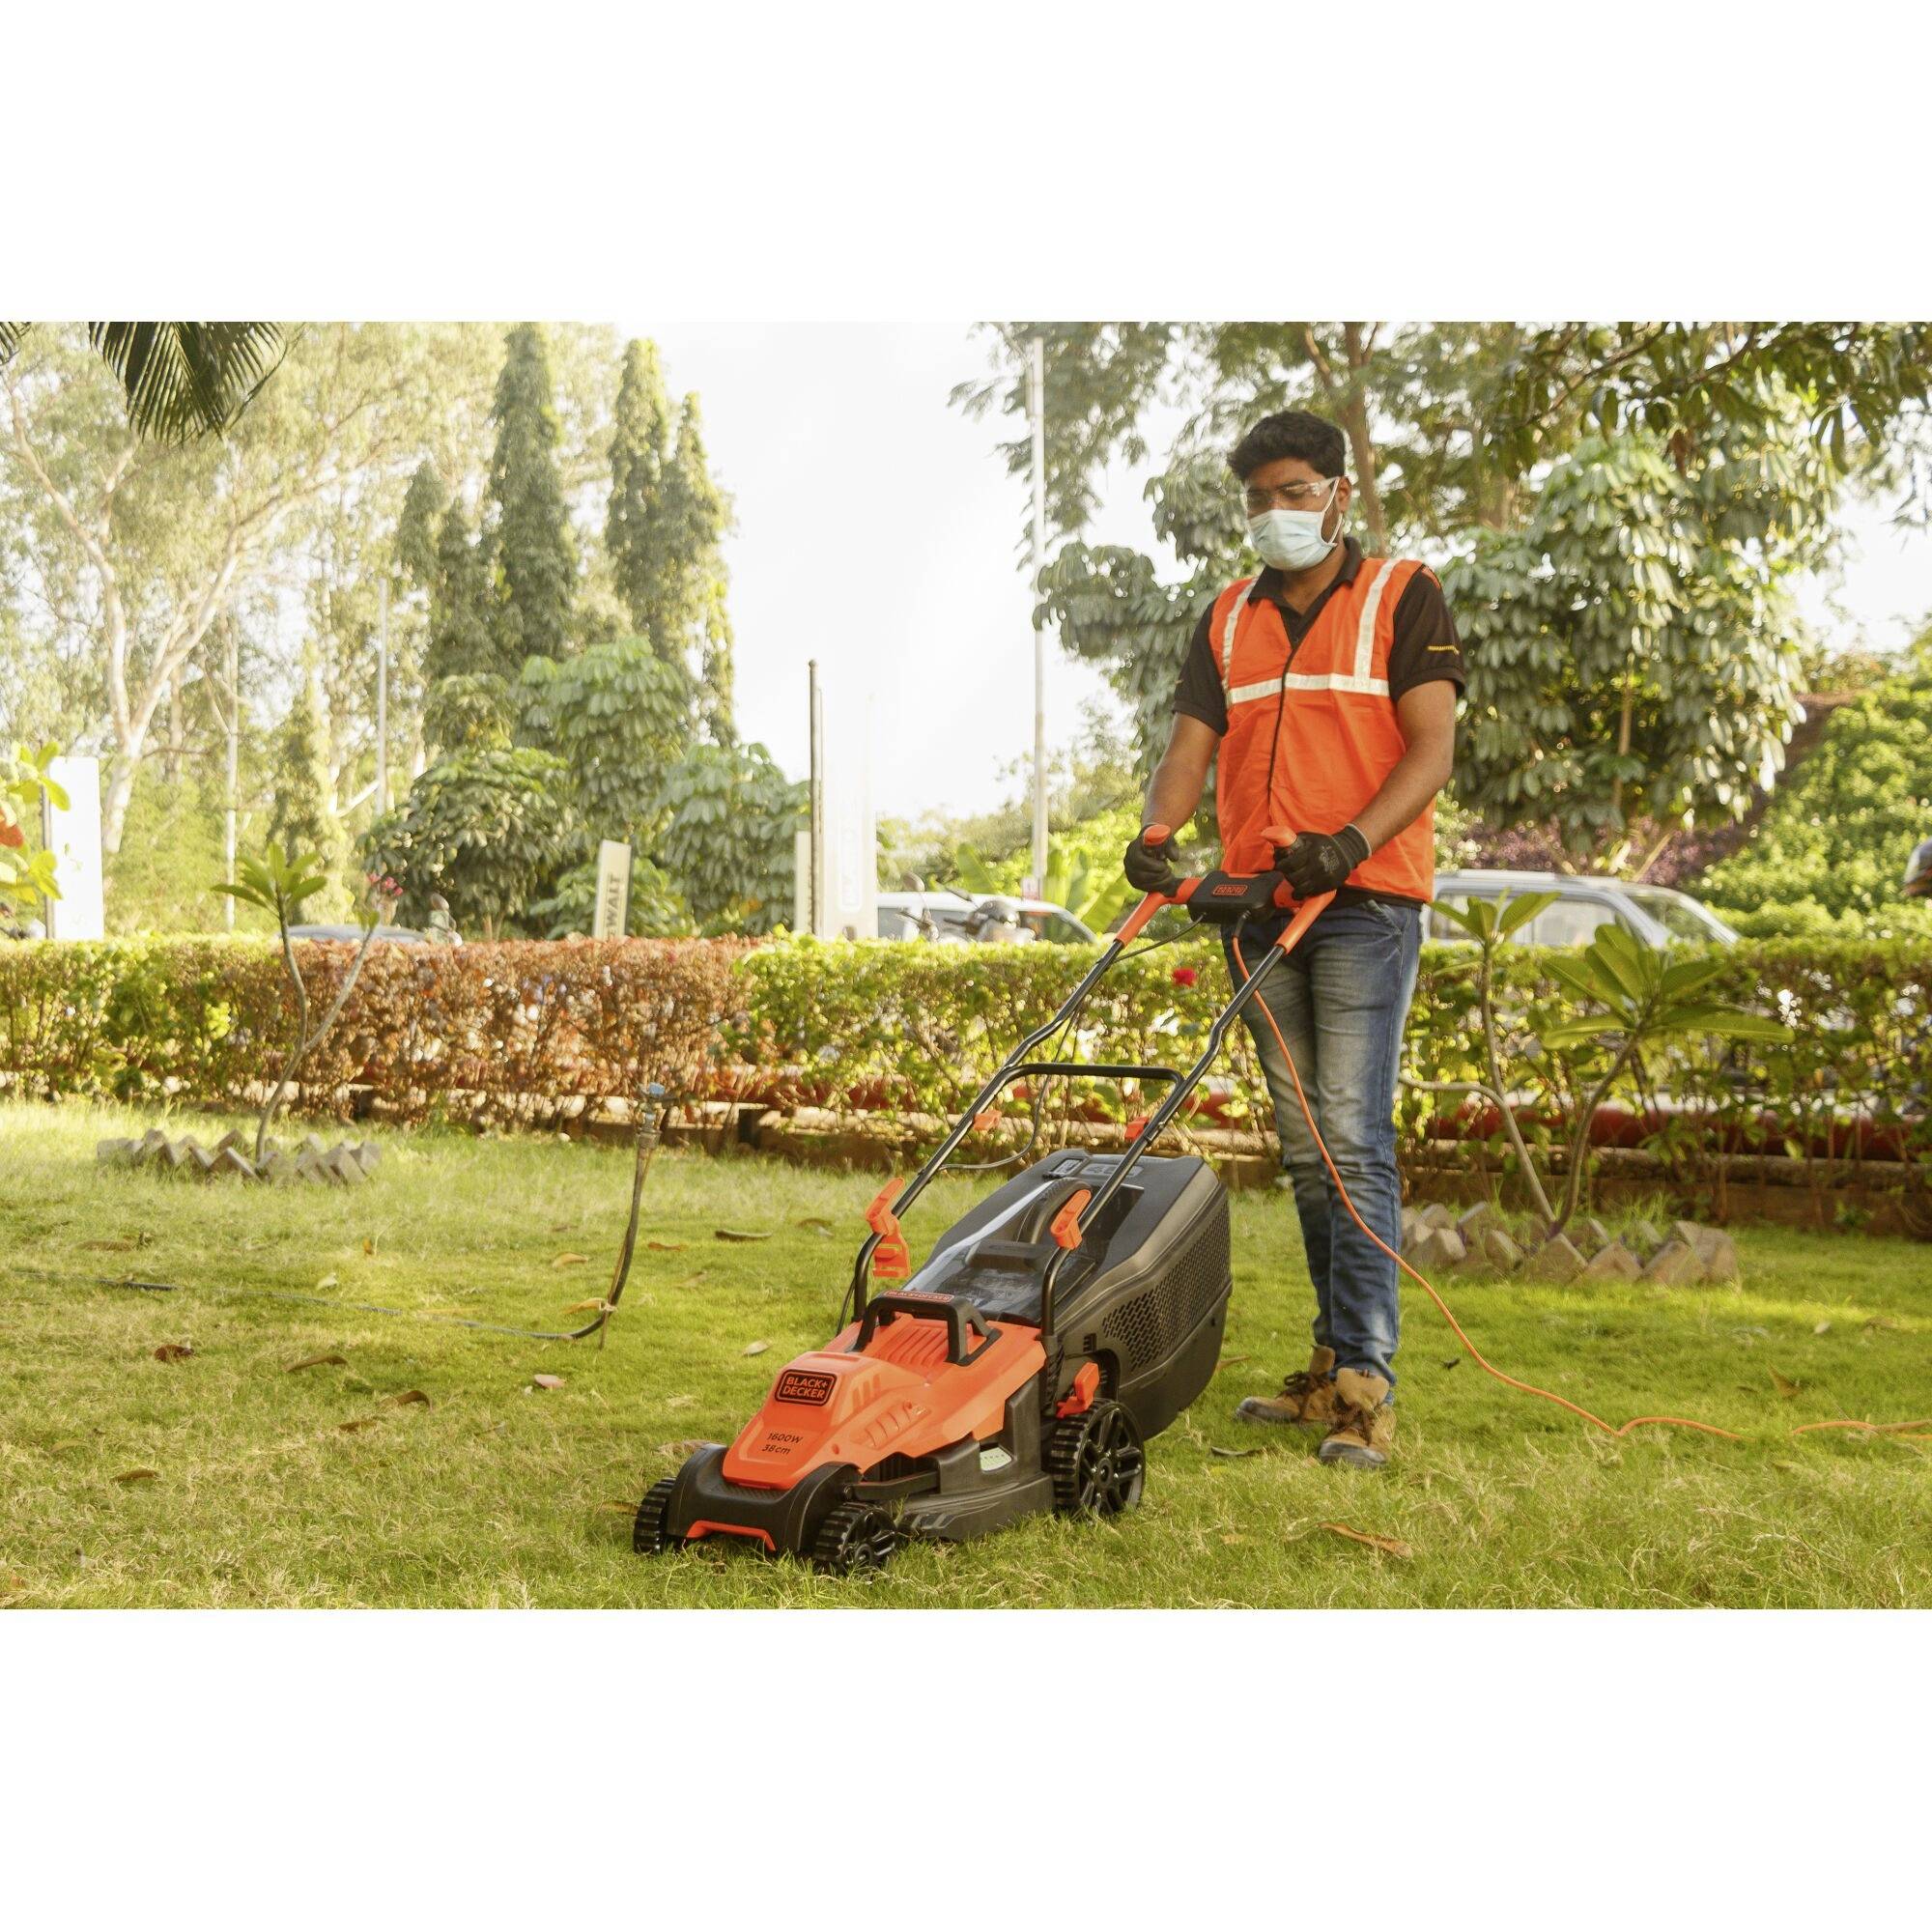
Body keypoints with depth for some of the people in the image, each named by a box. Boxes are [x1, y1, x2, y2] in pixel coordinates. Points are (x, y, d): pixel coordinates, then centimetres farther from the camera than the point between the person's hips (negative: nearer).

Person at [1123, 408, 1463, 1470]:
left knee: (1352, 1138, -12)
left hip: (1364, 902, -5)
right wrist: (1154, 838, -14)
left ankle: (1365, 1390, -11)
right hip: (1259, 905, 5)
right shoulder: (1227, 619, 16)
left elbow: (1431, 748, -7)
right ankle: (1332, 1366, 18)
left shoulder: (1403, 596, 3)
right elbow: (1189, 747, 7)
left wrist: (1350, 841, -23)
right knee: (1303, 1149, 9)